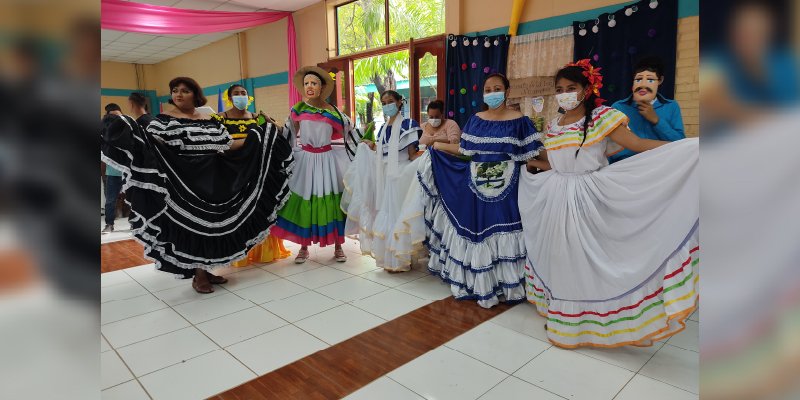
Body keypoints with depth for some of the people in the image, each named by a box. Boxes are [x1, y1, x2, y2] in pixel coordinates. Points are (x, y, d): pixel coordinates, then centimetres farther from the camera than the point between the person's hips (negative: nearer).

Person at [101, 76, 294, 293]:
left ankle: (206, 270, 24)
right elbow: (150, 144, -12)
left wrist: (256, 139, 4)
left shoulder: (211, 120, 10)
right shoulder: (164, 120, -2)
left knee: (211, 224, 9)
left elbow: (227, 147, 10)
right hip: (182, 182, -4)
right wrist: (133, 134, -32)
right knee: (189, 225, 0)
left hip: (211, 181, 5)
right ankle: (197, 275, 13)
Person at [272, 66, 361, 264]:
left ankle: (338, 247, 15)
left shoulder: (333, 112, -2)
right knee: (304, 203, 2)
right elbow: (287, 134, 13)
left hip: (328, 160, 0)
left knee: (333, 202, 1)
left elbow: (350, 130, 5)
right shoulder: (297, 110, 0)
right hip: (305, 160, 0)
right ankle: (304, 247, 17)